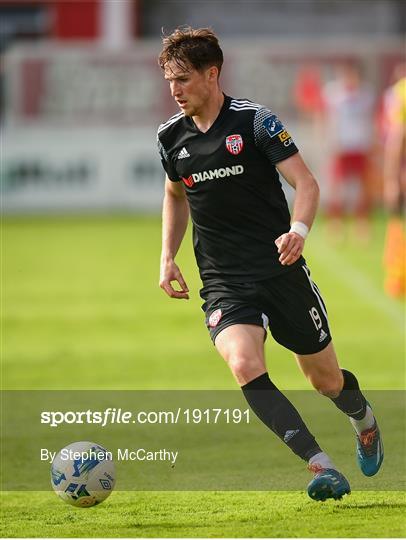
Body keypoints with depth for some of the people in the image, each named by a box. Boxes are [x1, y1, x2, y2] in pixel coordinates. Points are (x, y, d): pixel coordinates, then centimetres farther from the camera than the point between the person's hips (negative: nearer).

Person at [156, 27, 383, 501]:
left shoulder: (254, 120, -8)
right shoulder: (171, 137, 6)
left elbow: (306, 183, -11)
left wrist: (298, 230, -31)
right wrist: (167, 258, 14)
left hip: (281, 271, -2)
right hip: (223, 284, 2)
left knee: (325, 379, 10)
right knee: (245, 367, -26)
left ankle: (364, 421, 47)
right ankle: (323, 469, -28)